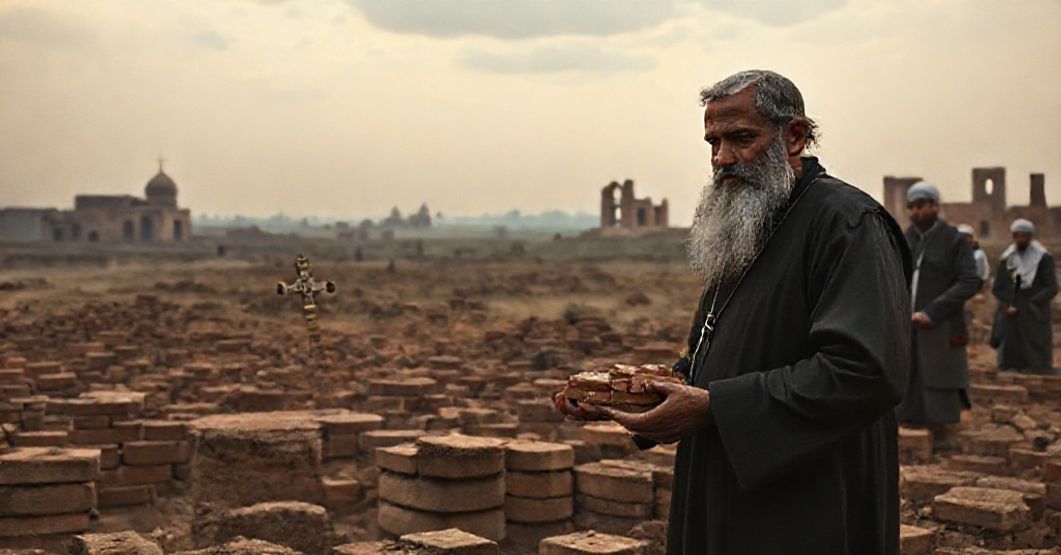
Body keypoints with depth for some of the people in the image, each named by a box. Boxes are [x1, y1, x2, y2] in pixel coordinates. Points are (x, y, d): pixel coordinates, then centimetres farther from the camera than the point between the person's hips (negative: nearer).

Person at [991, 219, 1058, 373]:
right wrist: (1007, 306, -7)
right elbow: (997, 288, 10)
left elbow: (1052, 288, -7)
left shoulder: (1044, 258, -1)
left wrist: (1033, 304, -19)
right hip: (1010, 317, 3)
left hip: (1034, 318, -3)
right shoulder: (1007, 259, 10)